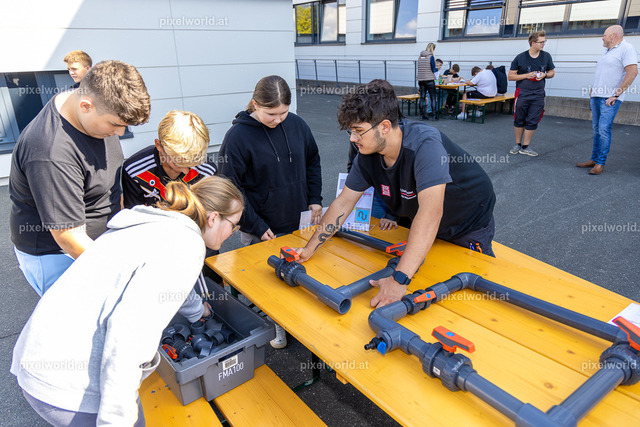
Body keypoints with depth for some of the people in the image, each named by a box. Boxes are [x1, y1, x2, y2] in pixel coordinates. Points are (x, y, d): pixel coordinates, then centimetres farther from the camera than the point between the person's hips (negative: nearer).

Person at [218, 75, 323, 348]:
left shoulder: (296, 124, -3)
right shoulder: (238, 136, -17)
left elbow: (312, 162, 13)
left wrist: (314, 199, 4)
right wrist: (257, 226, -14)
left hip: (298, 222, 4)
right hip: (260, 230, -4)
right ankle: (273, 329, 33)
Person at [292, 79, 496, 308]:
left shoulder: (425, 145, -39)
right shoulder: (367, 154, -16)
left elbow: (430, 213, -49)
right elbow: (343, 202, -8)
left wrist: (399, 280, -53)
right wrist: (309, 249, -11)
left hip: (468, 227, -5)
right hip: (418, 227, 5)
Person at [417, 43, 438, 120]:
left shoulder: (420, 56, 7)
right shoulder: (431, 57, -10)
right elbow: (433, 69, -10)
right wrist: (437, 68, 12)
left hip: (421, 80, 5)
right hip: (429, 80, -5)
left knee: (422, 97, 8)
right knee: (433, 98, 3)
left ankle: (422, 115, 8)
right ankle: (434, 114, 1)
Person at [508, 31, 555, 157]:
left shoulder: (546, 56, 7)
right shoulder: (520, 58, -3)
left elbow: (552, 72, 17)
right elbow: (510, 76, -3)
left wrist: (544, 75, -6)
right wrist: (526, 75, -14)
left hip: (538, 95, 3)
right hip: (522, 94, -2)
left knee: (532, 122, 1)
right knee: (519, 121, 5)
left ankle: (525, 147, 10)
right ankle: (517, 144, 21)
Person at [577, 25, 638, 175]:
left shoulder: (626, 48, -9)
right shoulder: (607, 52, 19)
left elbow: (632, 72, -17)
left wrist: (616, 94, -19)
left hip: (610, 99, -8)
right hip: (596, 96, 9)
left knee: (604, 130, -11)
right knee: (597, 129, 10)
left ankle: (600, 163, -7)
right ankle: (594, 159, 16)